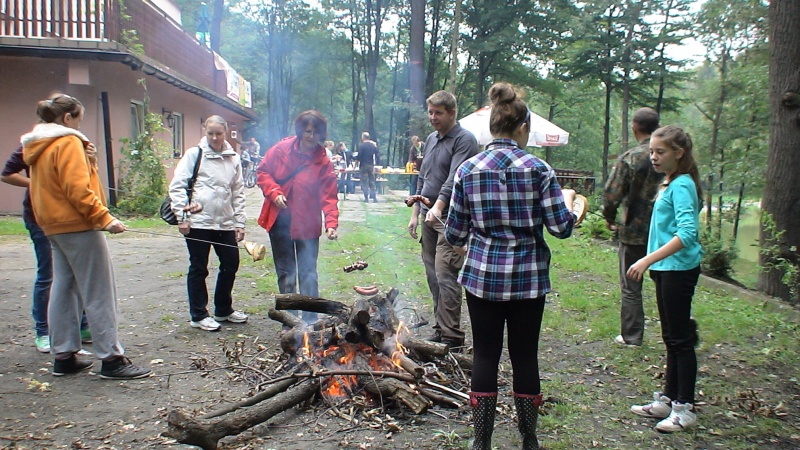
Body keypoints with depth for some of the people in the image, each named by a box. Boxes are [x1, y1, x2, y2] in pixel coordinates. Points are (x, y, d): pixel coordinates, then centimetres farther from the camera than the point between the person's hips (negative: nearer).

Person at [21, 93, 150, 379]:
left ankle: (63, 357, 17)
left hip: (53, 227, 10)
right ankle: (111, 358, -4)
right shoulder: (68, 143, -12)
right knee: (99, 293, -6)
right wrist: (104, 218, -22)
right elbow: (78, 189, -21)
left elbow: (46, 187, 18)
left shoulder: (37, 147, 16)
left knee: (63, 290, 12)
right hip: (78, 226, -10)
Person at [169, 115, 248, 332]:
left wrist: (240, 222, 7)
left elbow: (238, 192, 12)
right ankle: (199, 315, 17)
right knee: (198, 268, 5)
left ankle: (223, 310, 29)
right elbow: (177, 186, -6)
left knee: (231, 264, 11)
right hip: (198, 222, -5)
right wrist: (182, 216, -12)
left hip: (225, 223, 5)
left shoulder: (233, 158, 10)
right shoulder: (194, 154, -2)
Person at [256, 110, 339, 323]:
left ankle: (310, 319, 10)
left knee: (307, 273, 2)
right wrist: (274, 193, -12)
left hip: (307, 223, -2)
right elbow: (263, 172, 5)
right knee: (285, 271, 13)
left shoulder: (323, 162, -8)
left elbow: (328, 196, -12)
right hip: (279, 220, 2)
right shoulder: (281, 149, -4)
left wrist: (331, 223, -26)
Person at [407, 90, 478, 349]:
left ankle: (452, 336, -5)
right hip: (430, 217, 8)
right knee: (433, 275, 11)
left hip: (450, 218, -8)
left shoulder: (464, 140, -8)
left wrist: (437, 207, -34)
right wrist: (415, 214, 18)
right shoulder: (430, 139, 17)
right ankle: (440, 329, 20)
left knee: (445, 275, -11)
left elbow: (455, 178, -21)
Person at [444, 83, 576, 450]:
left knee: (485, 354, 10)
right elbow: (562, 227, -7)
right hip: (529, 278, -1)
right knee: (525, 356, 11)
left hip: (482, 275, 1)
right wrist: (567, 200, 13)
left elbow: (455, 234, 0)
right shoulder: (539, 169, -7)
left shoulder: (468, 169, -3)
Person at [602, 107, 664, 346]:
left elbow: (612, 194, -15)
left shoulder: (630, 158, -13)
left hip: (635, 231, -4)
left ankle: (631, 336, 16)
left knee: (631, 287, 8)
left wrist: (610, 218, 3)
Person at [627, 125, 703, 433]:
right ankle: (668, 400, 27)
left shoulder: (682, 186, -16)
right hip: (666, 268, 10)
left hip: (679, 269, -10)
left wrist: (648, 260, -31)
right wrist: (652, 263, 15)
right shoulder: (669, 184, 11)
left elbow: (687, 233, -27)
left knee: (680, 339, -1)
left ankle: (685, 409, 10)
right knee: (671, 338, 16)